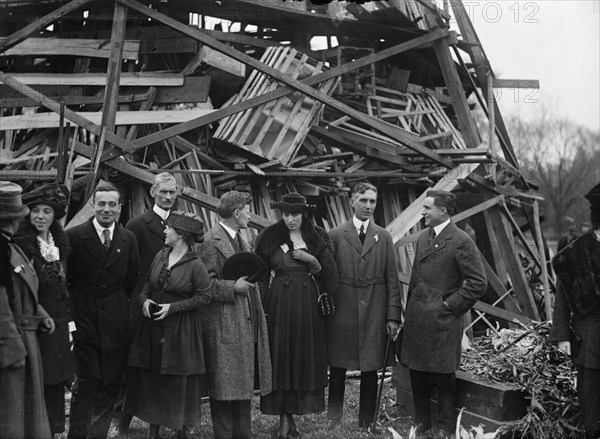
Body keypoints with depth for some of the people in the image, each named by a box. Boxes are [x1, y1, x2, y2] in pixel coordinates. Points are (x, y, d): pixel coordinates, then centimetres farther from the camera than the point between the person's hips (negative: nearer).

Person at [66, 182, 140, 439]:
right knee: (86, 383, -8)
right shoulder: (74, 236, -4)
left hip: (116, 321, 4)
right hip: (83, 318, -3)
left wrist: (117, 301, 9)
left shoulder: (128, 239, 6)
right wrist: (75, 304, 0)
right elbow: (65, 278, 0)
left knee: (111, 384, 7)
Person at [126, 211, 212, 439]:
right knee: (151, 377, 8)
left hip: (181, 329, -5)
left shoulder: (195, 264, -13)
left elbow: (204, 296, -11)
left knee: (178, 380, 2)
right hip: (153, 325, 6)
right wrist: (144, 300, -5)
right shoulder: (160, 256, 4)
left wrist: (172, 307, -15)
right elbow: (148, 284, 15)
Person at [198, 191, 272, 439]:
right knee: (225, 383, -2)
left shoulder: (239, 239, 16)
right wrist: (232, 287, -20)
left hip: (245, 321, 9)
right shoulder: (212, 241, -12)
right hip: (224, 323, -9)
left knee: (243, 379, 13)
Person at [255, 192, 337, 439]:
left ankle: (292, 414, 14)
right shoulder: (270, 238, 2)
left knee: (305, 357, 3)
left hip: (308, 304, 2)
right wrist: (262, 307, -3)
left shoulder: (317, 238, 5)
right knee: (280, 356, -2)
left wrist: (312, 260, -11)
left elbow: (328, 274, 5)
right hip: (280, 304, -2)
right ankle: (284, 419, 2)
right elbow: (261, 276, 4)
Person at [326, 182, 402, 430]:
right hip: (342, 313, -1)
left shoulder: (384, 237, 7)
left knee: (370, 372, 6)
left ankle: (367, 423, 16)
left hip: (374, 314, 1)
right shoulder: (335, 236, 3)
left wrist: (393, 316, -2)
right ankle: (333, 423, 14)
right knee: (337, 370, 4)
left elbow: (392, 279, 5)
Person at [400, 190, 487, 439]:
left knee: (443, 377, 3)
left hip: (442, 321, -7)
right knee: (417, 374, 12)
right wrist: (410, 310, 13)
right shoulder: (423, 238, 13)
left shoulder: (460, 241, -12)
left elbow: (478, 283, -13)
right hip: (416, 320, 7)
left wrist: (450, 305, -12)